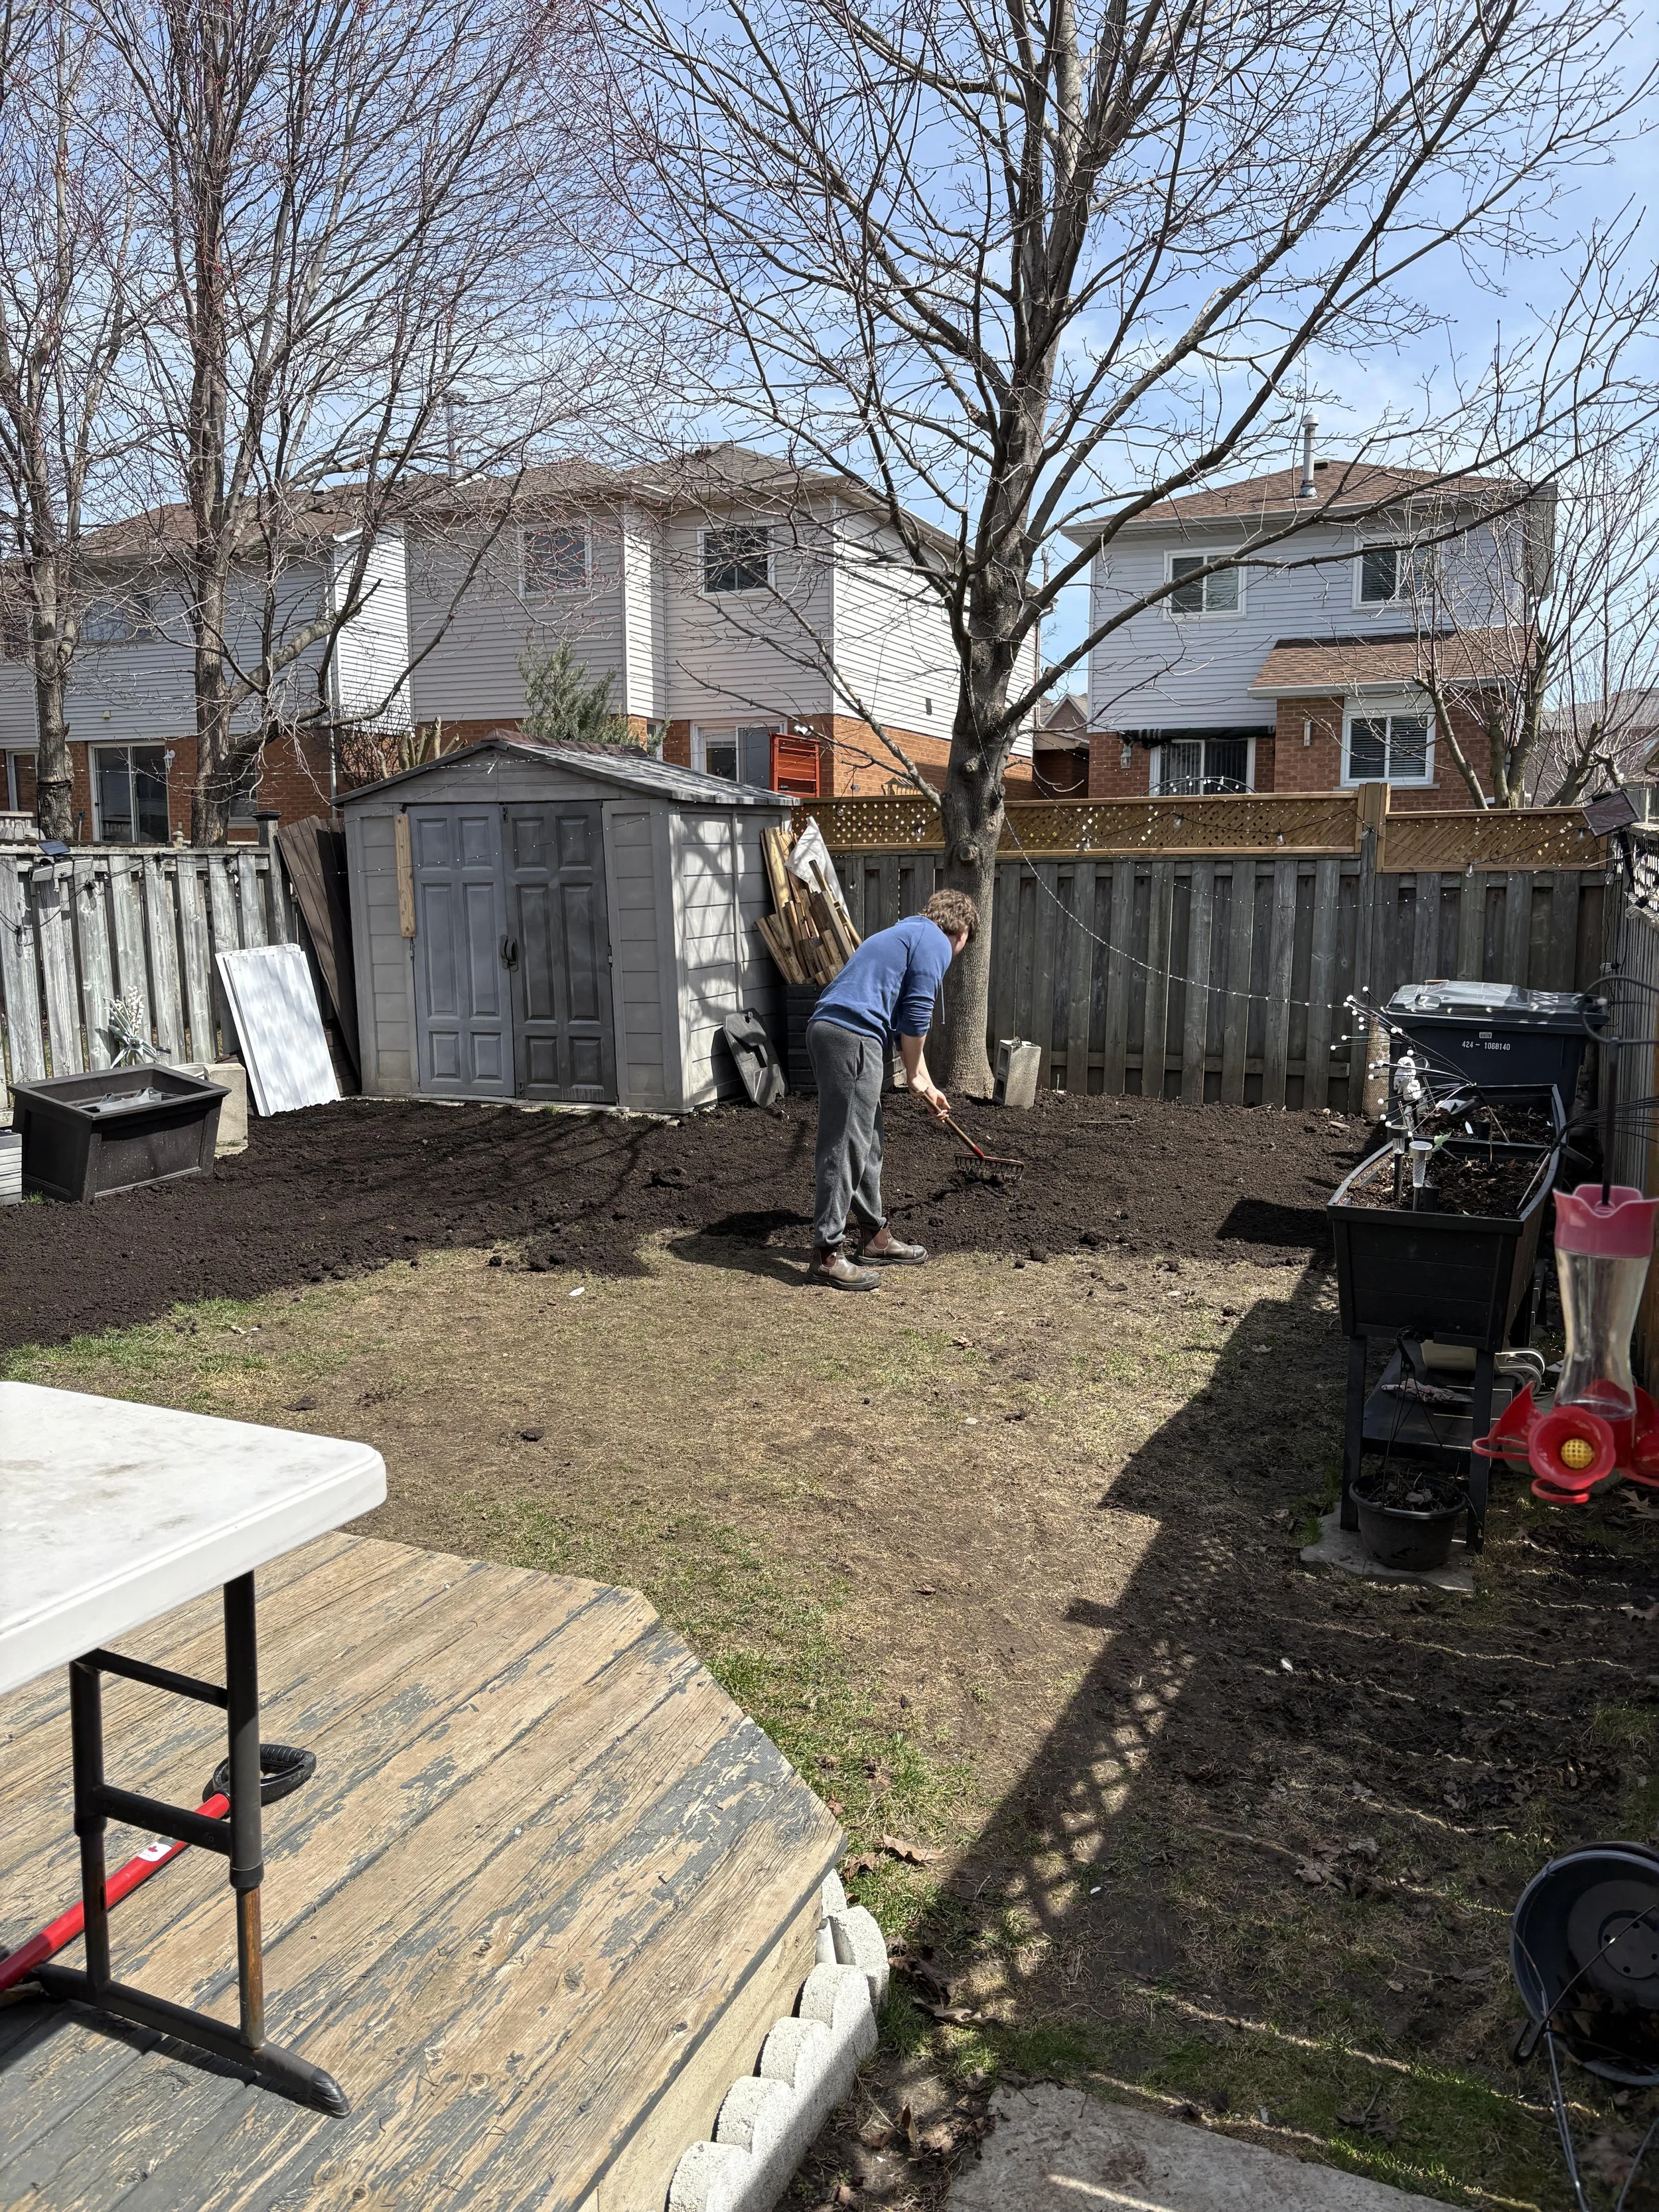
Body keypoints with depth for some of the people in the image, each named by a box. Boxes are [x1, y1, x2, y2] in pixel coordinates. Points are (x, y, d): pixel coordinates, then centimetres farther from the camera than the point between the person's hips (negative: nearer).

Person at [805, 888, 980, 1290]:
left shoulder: (906, 934, 31)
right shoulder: (936, 942, 1)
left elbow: (905, 1021, 35)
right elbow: (916, 1017, -7)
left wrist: (927, 1087, 38)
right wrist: (914, 1077, 8)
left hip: (827, 1029, 10)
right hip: (852, 1035, -10)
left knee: (868, 1143, 17)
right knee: (845, 1146, -7)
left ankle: (874, 1237, 25)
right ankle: (827, 1254, -4)